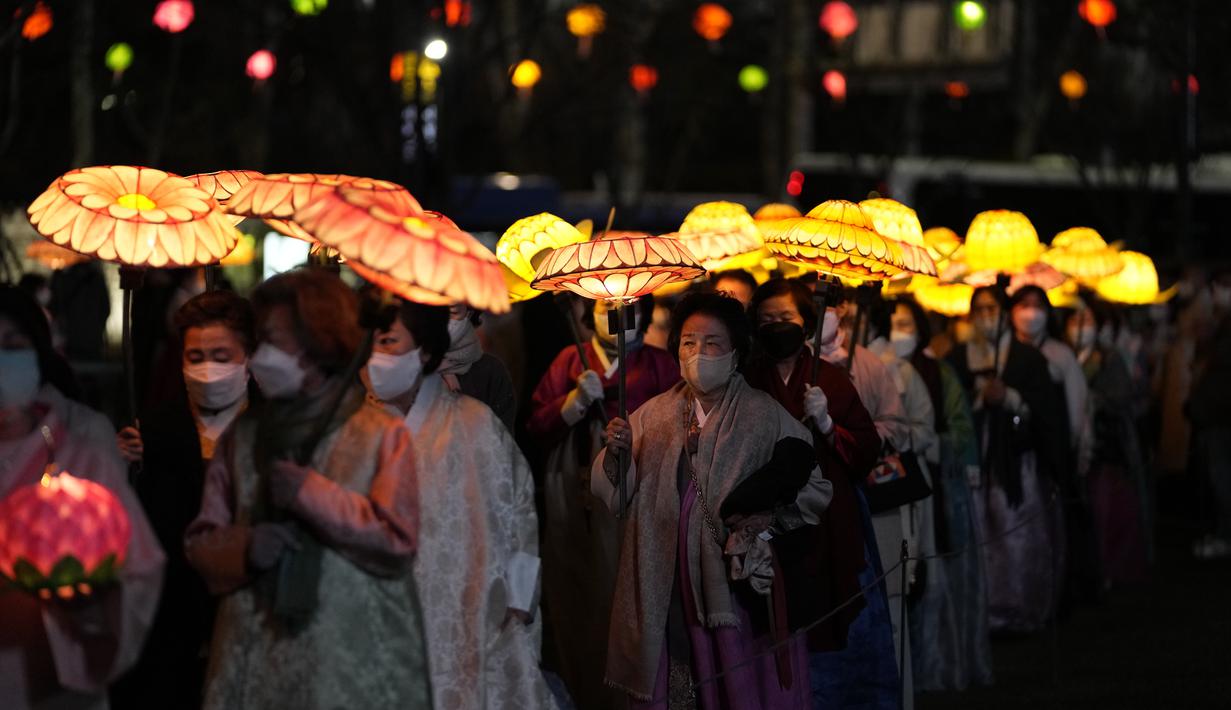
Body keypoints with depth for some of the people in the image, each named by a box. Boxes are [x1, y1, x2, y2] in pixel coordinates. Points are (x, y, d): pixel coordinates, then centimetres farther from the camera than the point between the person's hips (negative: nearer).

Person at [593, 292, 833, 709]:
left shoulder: (766, 417, -2)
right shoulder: (653, 416, 8)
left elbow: (815, 489, -4)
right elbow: (616, 497, 5)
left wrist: (769, 518, -18)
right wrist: (617, 452, -13)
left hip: (743, 587, -2)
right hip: (666, 592, 3)